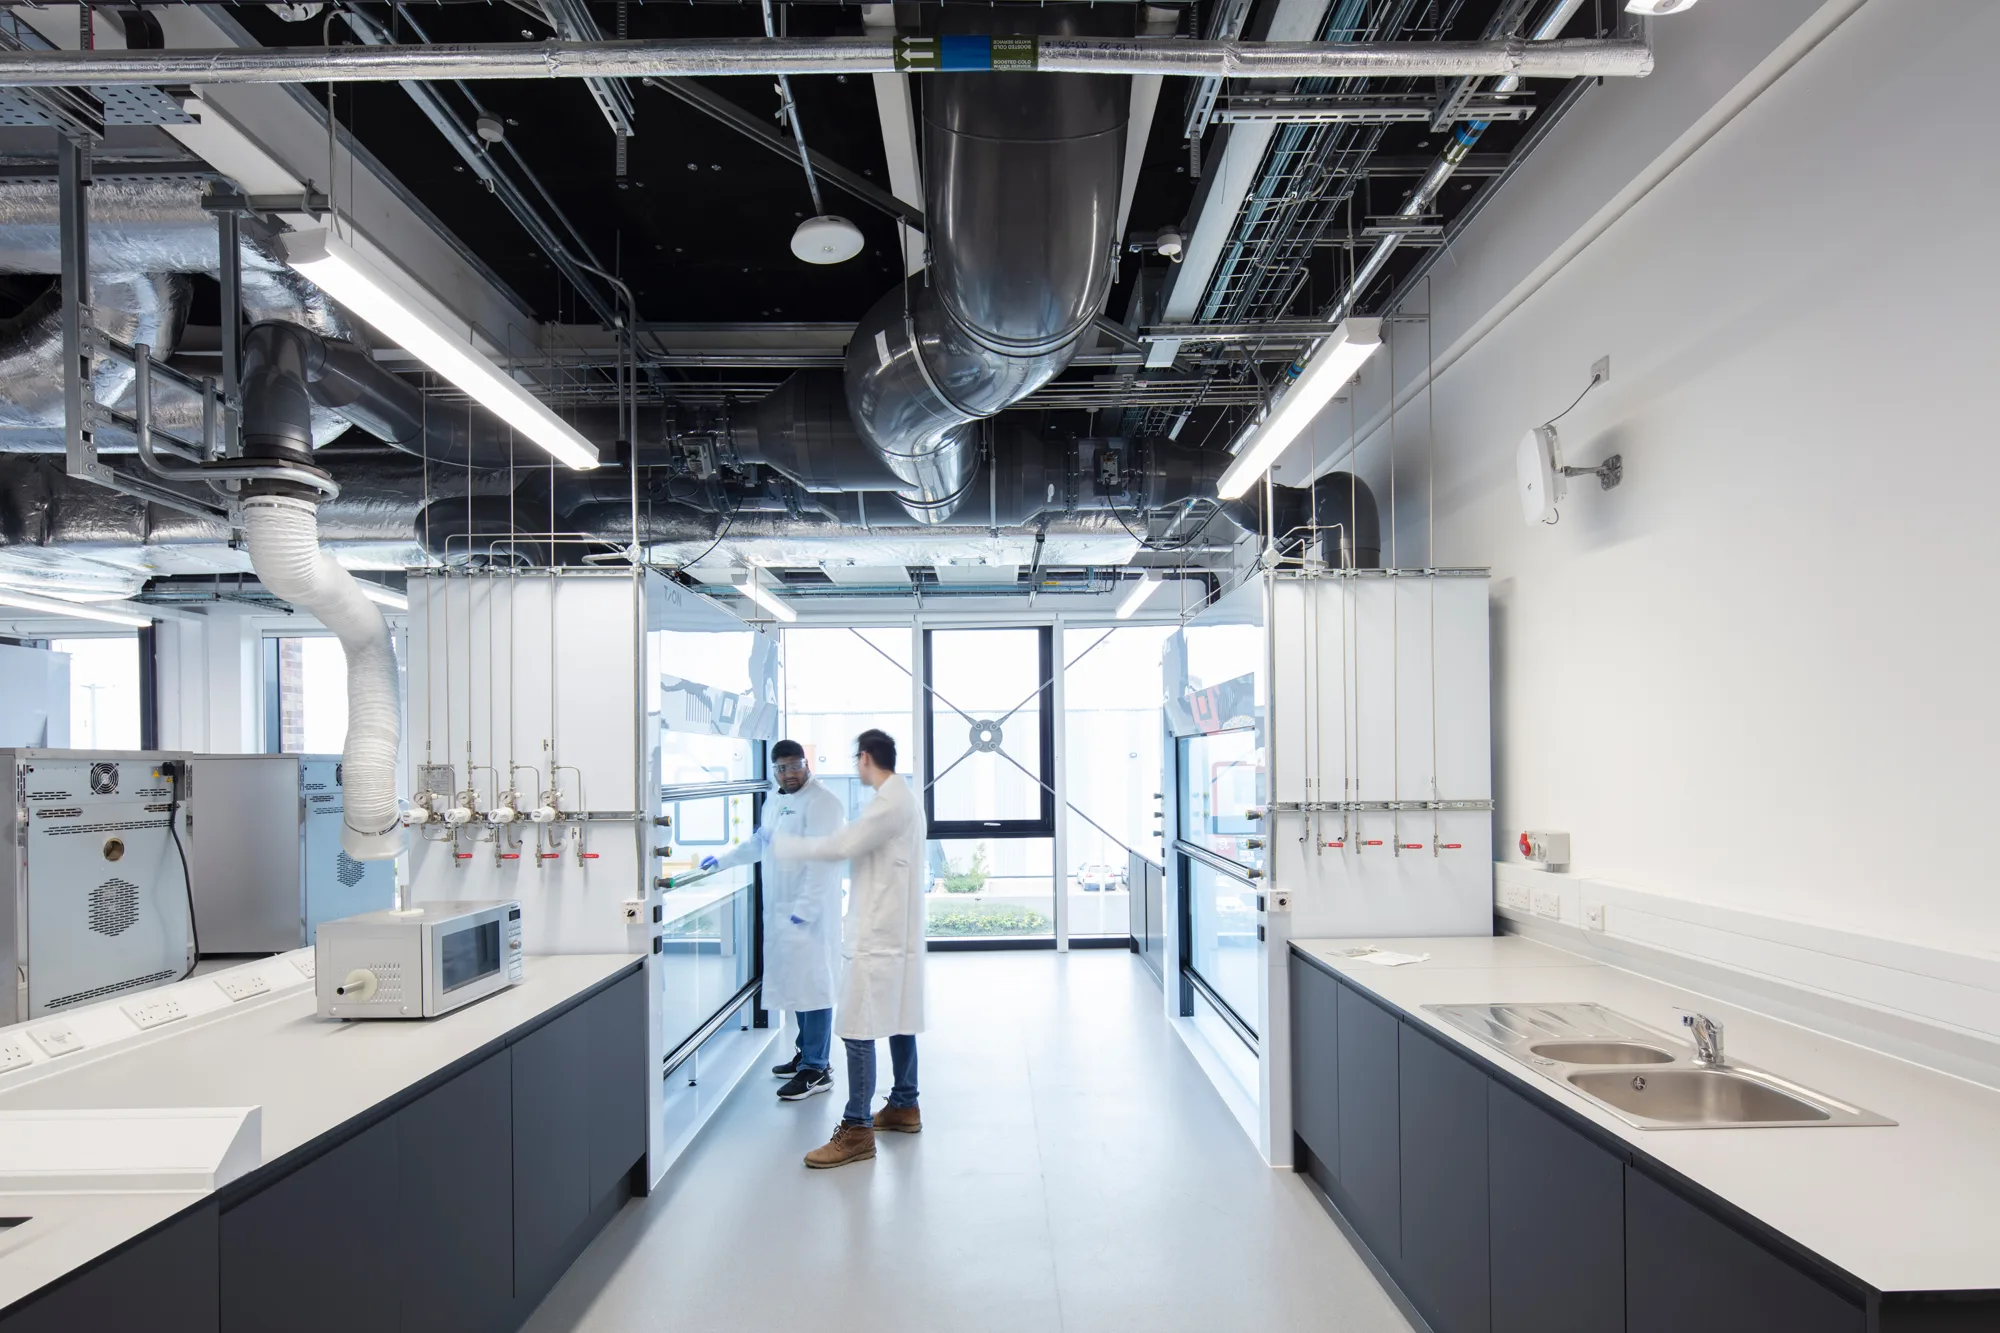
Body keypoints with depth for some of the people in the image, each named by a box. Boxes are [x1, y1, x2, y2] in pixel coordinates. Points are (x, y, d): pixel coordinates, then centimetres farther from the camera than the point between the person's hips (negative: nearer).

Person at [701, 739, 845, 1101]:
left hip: (809, 913, -8)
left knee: (813, 986, -5)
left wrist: (805, 908, -22)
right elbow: (759, 842, 32)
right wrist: (721, 861, 33)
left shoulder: (822, 803, -13)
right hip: (780, 910, 8)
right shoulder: (774, 802, 16)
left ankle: (816, 1070, 1)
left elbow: (822, 860, -19)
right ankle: (806, 1053, 27)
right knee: (796, 984, 14)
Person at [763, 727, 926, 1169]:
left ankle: (857, 1131, -3)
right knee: (898, 1019, 18)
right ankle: (904, 1106, 29)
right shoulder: (903, 797, 13)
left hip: (879, 933, -10)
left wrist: (781, 844, -10)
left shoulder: (889, 803, -18)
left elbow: (840, 846, -21)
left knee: (858, 1029, -7)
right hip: (897, 929, 10)